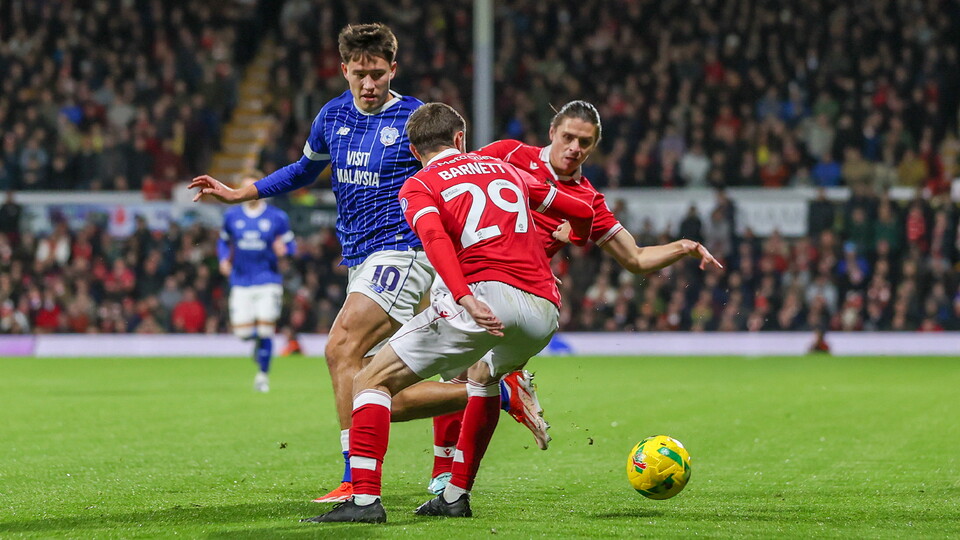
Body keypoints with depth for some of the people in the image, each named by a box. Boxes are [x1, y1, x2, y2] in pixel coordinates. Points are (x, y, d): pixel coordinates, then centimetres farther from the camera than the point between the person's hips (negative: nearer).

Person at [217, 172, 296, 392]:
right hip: (241, 281, 2)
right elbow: (223, 241, 21)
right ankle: (258, 341, 31)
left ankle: (263, 374, 9)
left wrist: (283, 250, -17)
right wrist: (224, 260, 3)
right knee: (242, 331, -7)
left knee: (265, 329, -9)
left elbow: (290, 245, 6)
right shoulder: (231, 216, 8)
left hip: (268, 281, -2)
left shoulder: (277, 217, 1)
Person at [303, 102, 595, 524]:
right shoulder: (505, 169, 27)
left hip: (489, 290, -6)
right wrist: (575, 239, 58)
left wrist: (466, 299, -24)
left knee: (373, 380, 1)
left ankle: (364, 498, -14)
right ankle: (456, 496, 31)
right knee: (483, 374, 37)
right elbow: (581, 212, 34)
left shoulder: (418, 185, 12)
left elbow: (434, 235, -10)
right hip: (545, 311, 6)